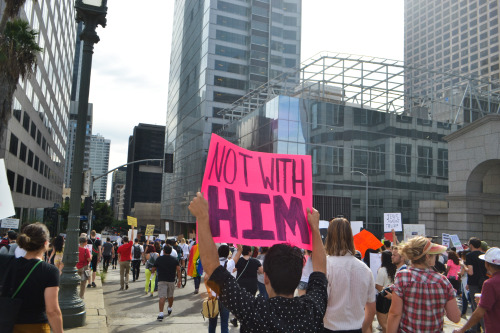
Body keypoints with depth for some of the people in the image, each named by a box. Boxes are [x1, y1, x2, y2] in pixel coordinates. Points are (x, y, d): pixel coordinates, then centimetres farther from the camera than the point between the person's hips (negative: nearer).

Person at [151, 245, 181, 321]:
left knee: (162, 297, -10)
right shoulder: (174, 260, 4)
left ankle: (161, 314, -21)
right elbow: (178, 270, -5)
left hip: (161, 280, -2)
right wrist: (179, 280, -2)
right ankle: (169, 308, 42)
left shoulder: (159, 259, -1)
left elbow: (153, 270, 6)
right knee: (170, 296, 22)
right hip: (171, 280, 2)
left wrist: (153, 271, 30)